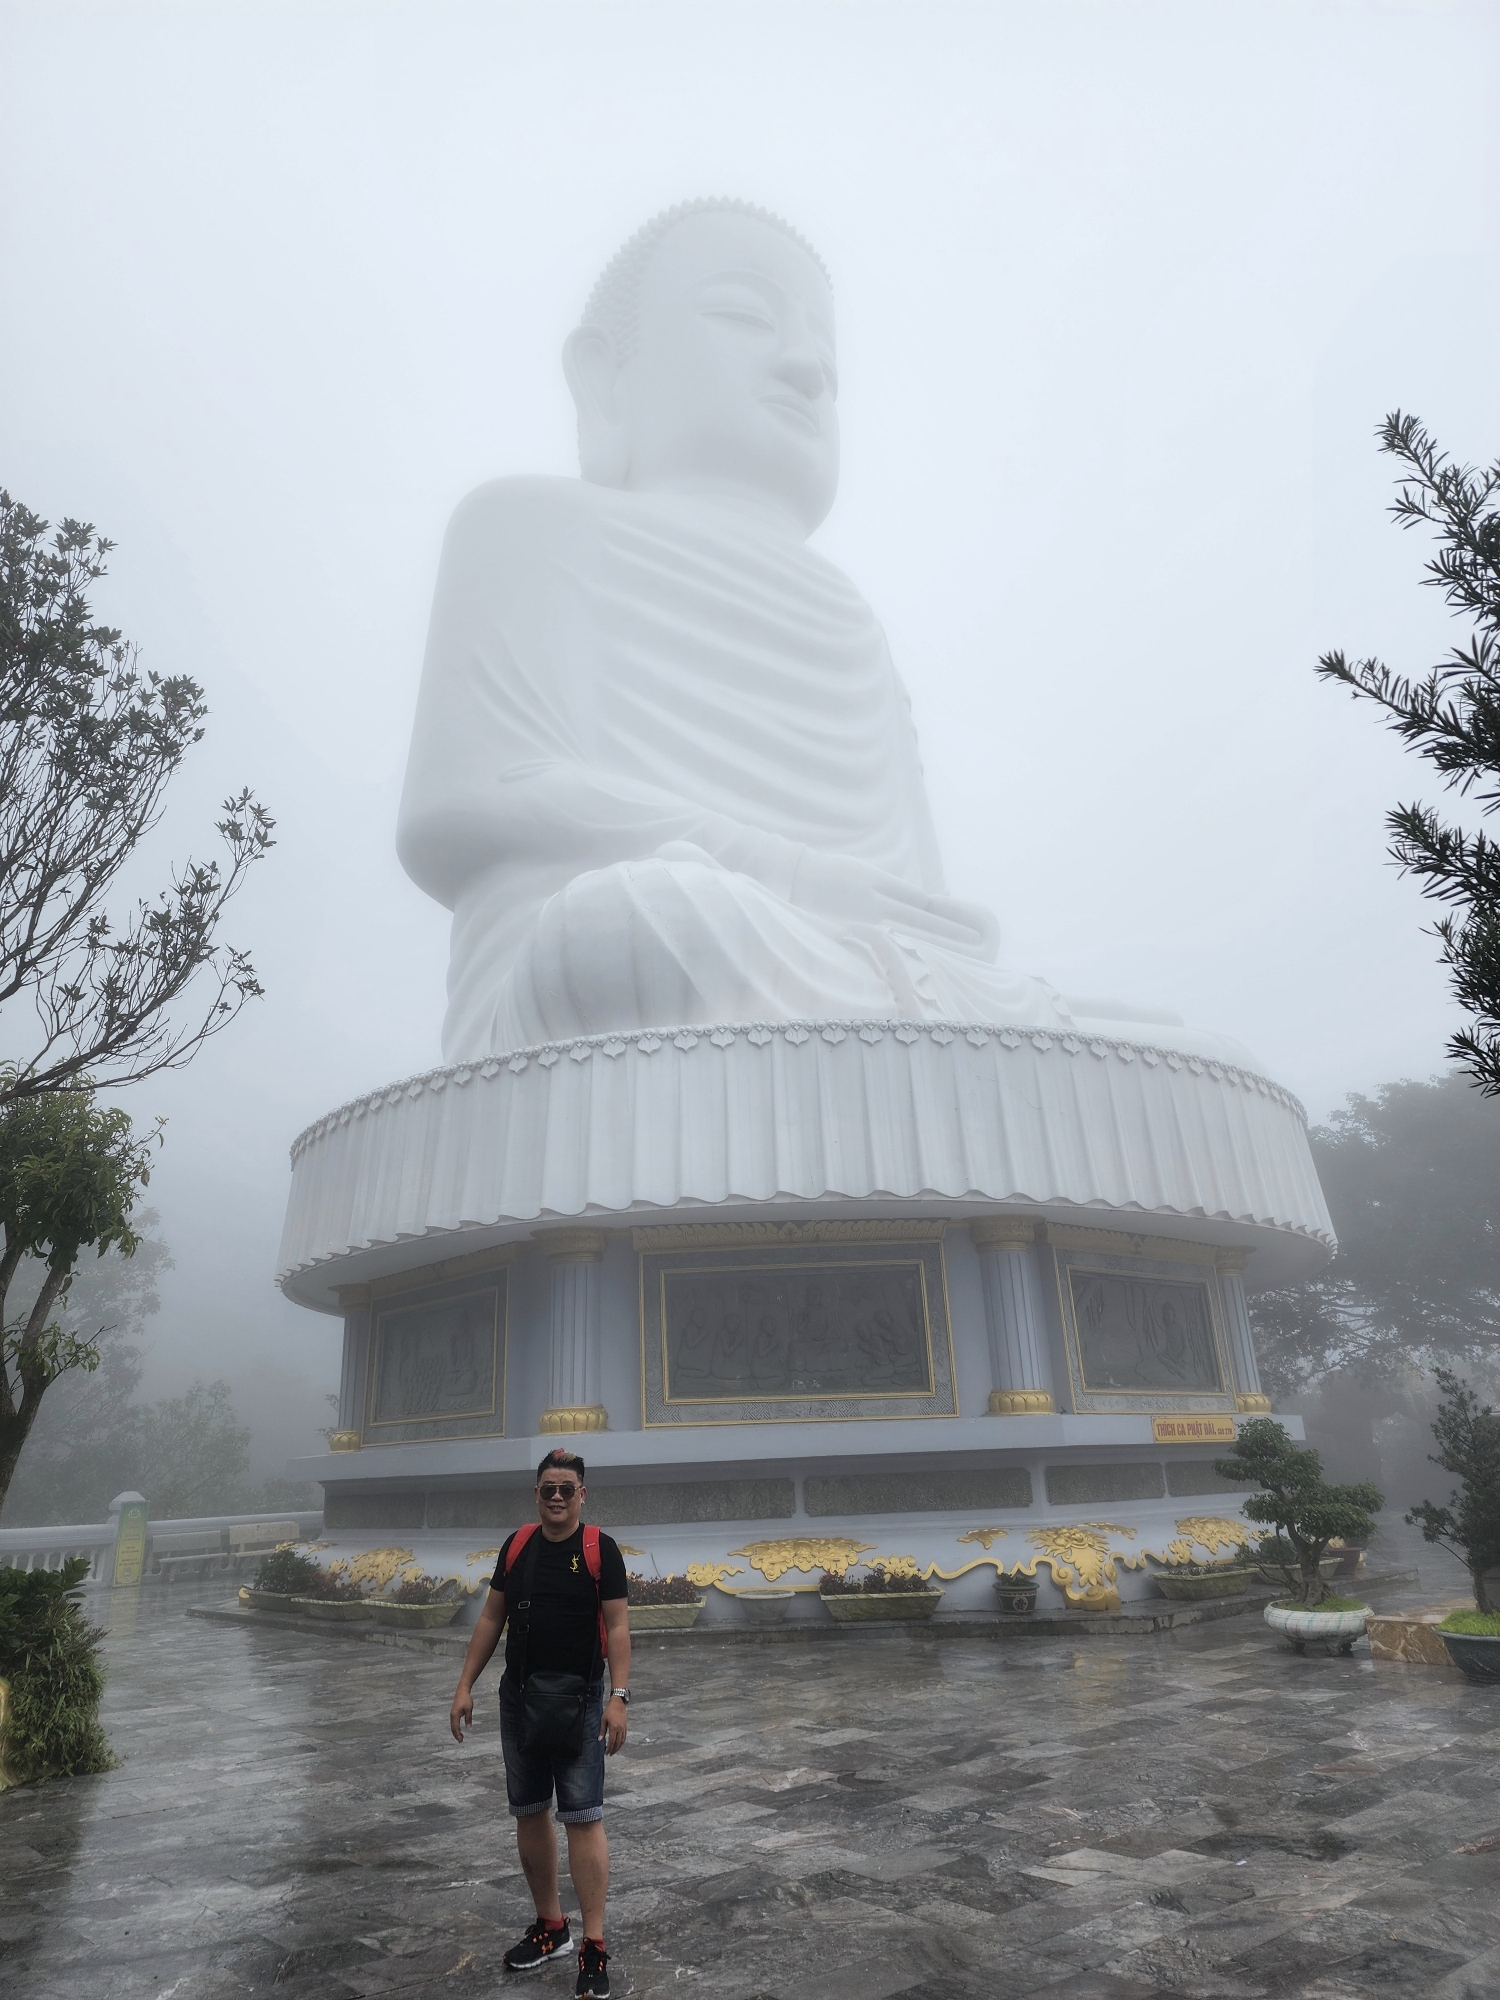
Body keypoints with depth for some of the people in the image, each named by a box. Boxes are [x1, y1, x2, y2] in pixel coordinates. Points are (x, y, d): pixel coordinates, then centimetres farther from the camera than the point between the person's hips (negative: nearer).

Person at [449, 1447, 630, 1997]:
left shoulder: (600, 1549, -8)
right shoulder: (517, 1545, 5)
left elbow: (617, 1625, -10)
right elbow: (491, 1617, 10)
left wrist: (619, 1696, -17)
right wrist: (465, 1685, 7)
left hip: (577, 1699, -5)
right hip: (518, 1696, 5)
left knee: (583, 1819, -3)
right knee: (528, 1813, 13)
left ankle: (594, 1949, 7)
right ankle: (550, 1929, 31)